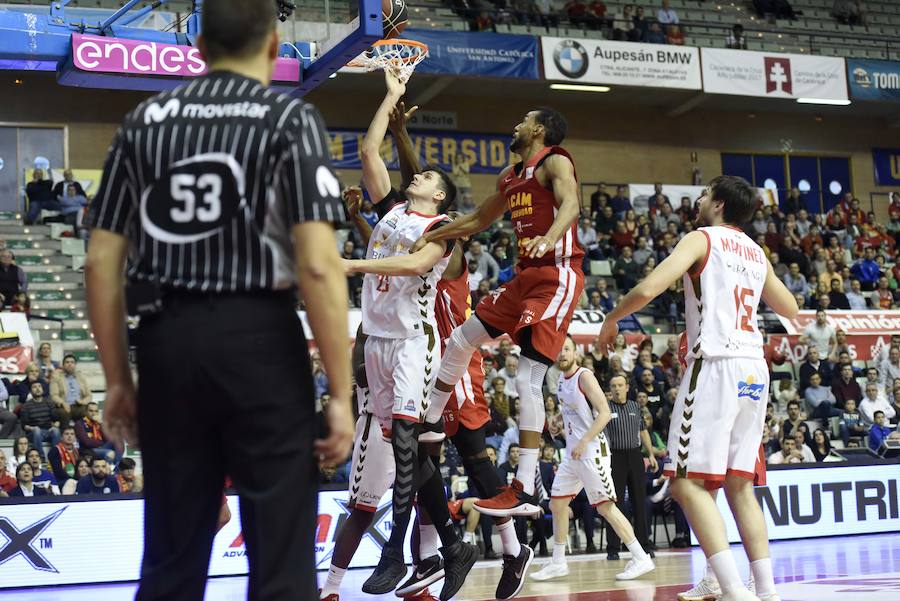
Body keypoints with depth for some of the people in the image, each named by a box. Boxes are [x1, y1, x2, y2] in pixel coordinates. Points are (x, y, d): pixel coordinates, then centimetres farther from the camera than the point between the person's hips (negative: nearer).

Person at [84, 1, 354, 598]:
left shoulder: (145, 120, 10)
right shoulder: (290, 118, -2)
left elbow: (102, 263, 7)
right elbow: (317, 263, -12)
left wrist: (118, 378, 15)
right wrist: (341, 392, -9)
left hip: (167, 340, 4)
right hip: (259, 340, -4)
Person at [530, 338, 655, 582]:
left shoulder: (584, 376, -12)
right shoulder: (562, 382, 13)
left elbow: (605, 413, -19)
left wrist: (584, 442, -24)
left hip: (592, 451, -9)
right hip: (573, 452, 9)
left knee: (605, 506, -10)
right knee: (557, 504, 9)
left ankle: (641, 559, -6)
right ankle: (558, 563, 16)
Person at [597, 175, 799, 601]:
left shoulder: (701, 239, 0)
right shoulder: (756, 253, 20)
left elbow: (649, 288, -13)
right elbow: (791, 311, 32)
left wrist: (611, 319, 3)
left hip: (716, 365, -7)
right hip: (755, 368, 7)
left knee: (688, 482, -6)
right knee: (739, 483, 12)